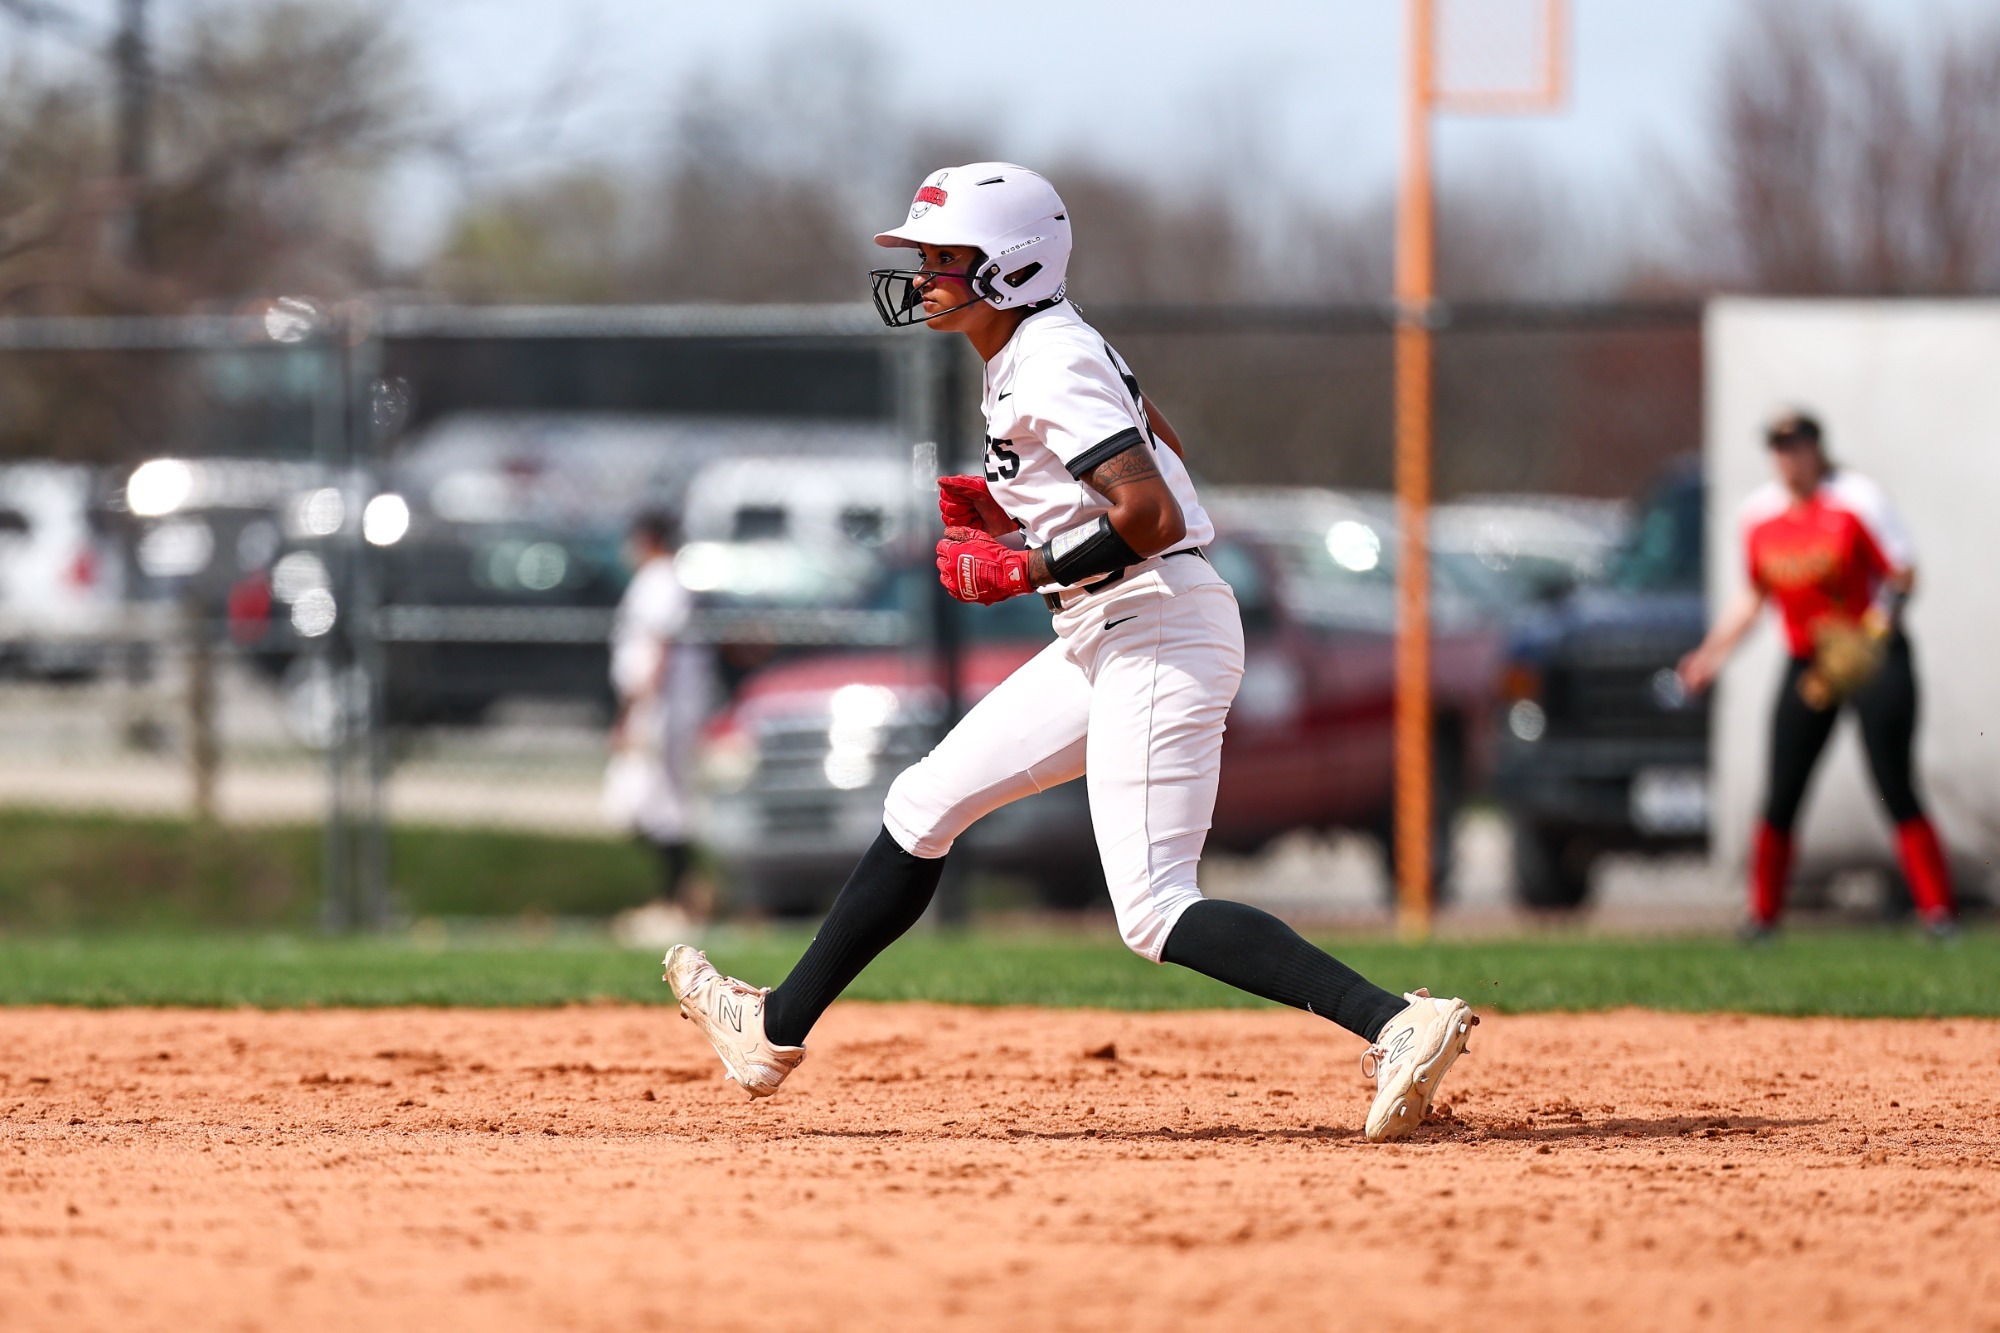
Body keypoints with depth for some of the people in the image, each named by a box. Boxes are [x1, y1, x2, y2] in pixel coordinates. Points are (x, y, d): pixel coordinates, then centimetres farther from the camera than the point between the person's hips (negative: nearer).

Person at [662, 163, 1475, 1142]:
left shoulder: (1053, 367, -17)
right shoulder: (1034, 351, 12)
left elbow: (1154, 517, -26)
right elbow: (1156, 453, 24)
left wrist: (1024, 569, -16)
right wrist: (1006, 509, 13)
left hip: (1156, 629, -11)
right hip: (1105, 643, 11)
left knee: (1156, 913, -15)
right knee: (923, 806, 16)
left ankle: (1399, 1023, -24)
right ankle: (776, 1032, 26)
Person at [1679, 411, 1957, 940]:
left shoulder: (1856, 500, -9)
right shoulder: (1759, 514, 7)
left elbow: (1903, 574, -11)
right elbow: (1755, 595, 20)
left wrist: (1879, 627, -28)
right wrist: (1712, 652, 13)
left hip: (1874, 659, -5)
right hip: (1806, 666, 5)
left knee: (1896, 791, -11)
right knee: (1780, 799, 1)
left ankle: (1937, 911, -9)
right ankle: (1762, 914, 12)